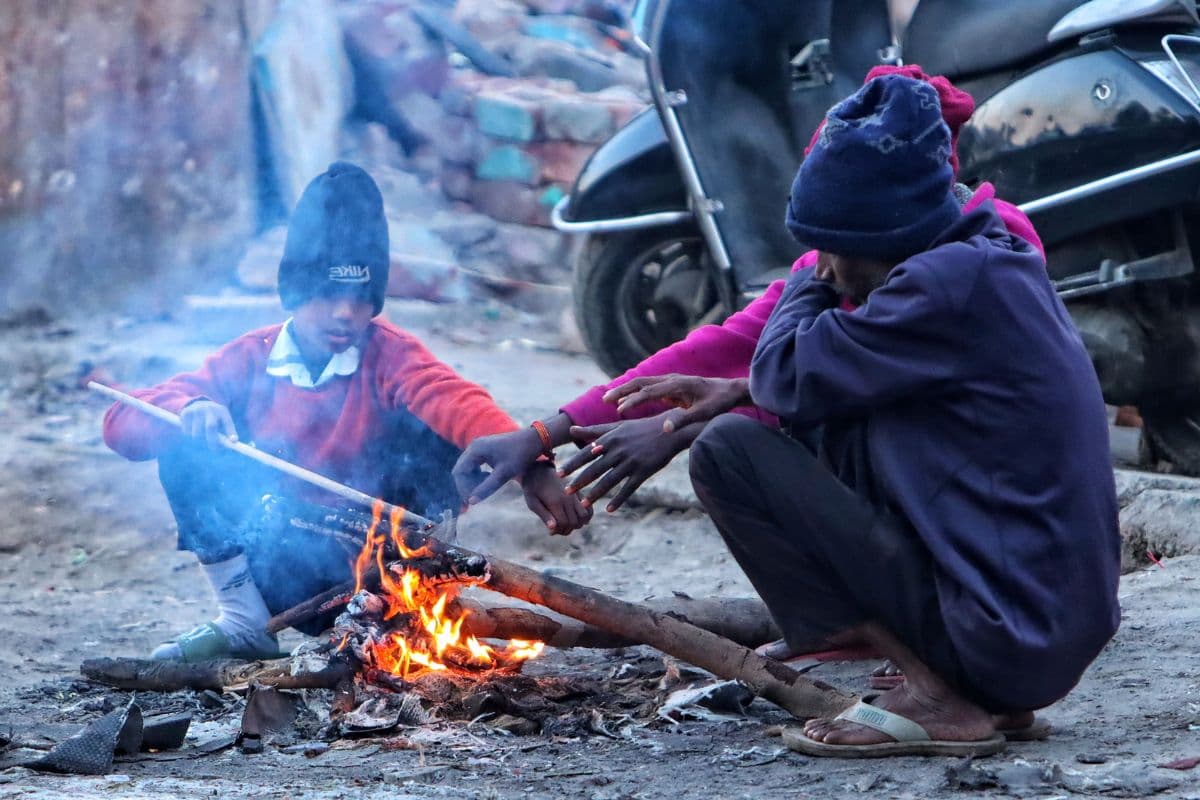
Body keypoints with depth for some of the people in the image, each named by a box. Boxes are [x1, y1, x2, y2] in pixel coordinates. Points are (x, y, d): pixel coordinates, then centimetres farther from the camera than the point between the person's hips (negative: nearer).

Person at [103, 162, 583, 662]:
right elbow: (121, 424, -6)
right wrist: (189, 410, -28)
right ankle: (244, 624, -7)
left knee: (432, 432, -22)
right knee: (186, 452, -17)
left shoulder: (386, 354, -8)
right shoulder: (250, 360, -1)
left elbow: (454, 401, -31)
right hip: (285, 575, 2)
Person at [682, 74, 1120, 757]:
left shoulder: (950, 281, -15)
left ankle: (933, 700, -10)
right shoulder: (997, 266, 14)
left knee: (728, 448, -7)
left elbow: (785, 383, -12)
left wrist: (810, 286, 7)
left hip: (1004, 635, -10)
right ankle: (984, 695, 11)